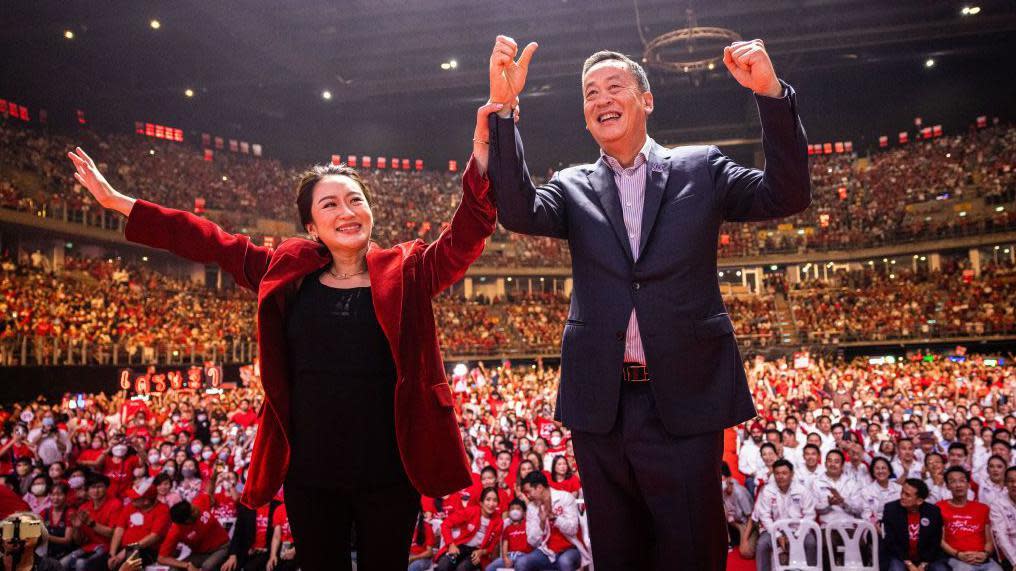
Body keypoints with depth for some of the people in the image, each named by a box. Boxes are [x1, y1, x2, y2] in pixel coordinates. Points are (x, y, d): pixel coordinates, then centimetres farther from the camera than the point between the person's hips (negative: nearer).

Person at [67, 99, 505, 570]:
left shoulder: (405, 273, -2)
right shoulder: (287, 273, 4)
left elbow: (467, 234, -14)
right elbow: (214, 243, 9)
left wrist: (483, 152, -29)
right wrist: (118, 202, 11)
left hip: (388, 474, -2)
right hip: (310, 474, 2)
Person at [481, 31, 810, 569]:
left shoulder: (700, 168, 7)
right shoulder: (574, 187, 9)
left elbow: (787, 196, -3)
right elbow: (518, 211, -9)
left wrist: (771, 94, -15)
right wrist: (502, 108, -18)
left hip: (684, 400, -2)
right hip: (601, 405, 2)